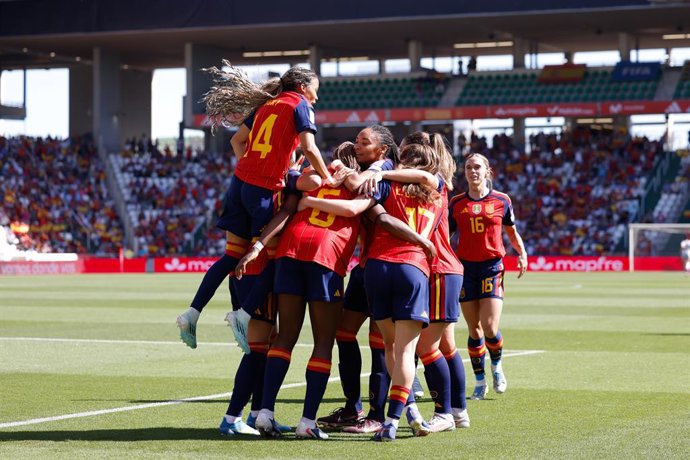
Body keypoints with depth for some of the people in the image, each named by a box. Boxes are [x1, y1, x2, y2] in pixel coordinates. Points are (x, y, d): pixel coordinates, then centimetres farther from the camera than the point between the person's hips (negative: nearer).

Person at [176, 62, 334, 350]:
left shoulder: (266, 104, 20)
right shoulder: (300, 105, 0)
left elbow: (237, 140, 21)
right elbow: (309, 148, -11)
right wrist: (327, 178, -2)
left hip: (241, 182, 7)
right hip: (265, 190, -7)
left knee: (233, 255, 12)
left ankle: (192, 314, 7)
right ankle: (244, 315, -16)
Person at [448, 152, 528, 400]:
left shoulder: (501, 200, 3)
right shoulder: (456, 203, 6)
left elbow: (512, 232, 14)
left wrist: (522, 253, -1)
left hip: (492, 268, -2)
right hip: (466, 268, 2)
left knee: (489, 327, -12)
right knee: (474, 330, 2)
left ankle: (496, 365, 19)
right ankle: (480, 382, 14)